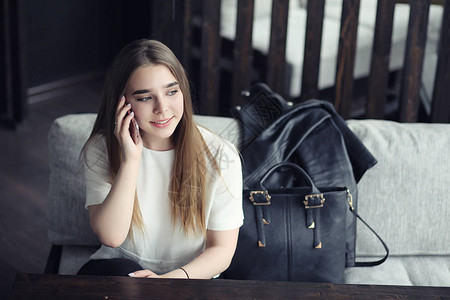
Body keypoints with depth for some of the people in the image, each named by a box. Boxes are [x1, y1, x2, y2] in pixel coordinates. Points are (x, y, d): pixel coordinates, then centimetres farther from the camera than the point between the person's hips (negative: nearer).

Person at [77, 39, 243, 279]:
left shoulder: (220, 157, -9)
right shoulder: (101, 150, -6)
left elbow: (222, 250, -5)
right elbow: (111, 236, -17)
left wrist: (172, 278, -23)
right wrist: (131, 159, -24)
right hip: (117, 272, 1)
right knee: (120, 270, -32)